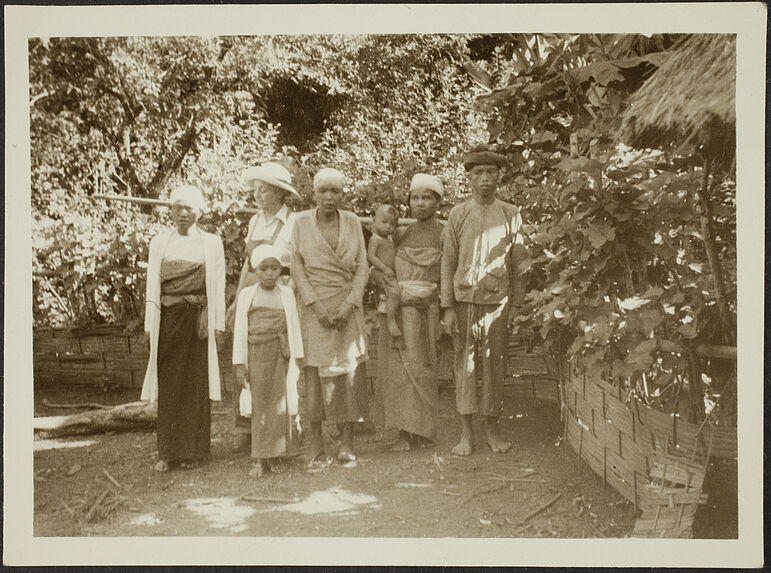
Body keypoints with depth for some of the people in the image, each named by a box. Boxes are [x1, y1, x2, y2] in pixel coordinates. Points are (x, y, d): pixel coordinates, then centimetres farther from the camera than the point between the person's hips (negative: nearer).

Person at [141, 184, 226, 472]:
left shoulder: (211, 243, 8)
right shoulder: (159, 242, 13)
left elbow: (218, 286, 5)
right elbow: (152, 284, 10)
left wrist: (218, 322, -2)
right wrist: (150, 323, 3)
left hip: (198, 319, -1)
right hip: (168, 319, 1)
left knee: (196, 384, 0)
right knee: (168, 385, 1)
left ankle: (194, 451, 10)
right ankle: (168, 452, 8)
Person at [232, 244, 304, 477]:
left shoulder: (287, 294, 7)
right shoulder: (246, 295, 4)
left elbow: (294, 327, 9)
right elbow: (240, 330, 4)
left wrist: (297, 357, 6)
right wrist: (239, 363, 1)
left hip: (281, 355, 1)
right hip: (256, 354, -1)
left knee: (280, 404, 2)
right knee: (259, 405, 1)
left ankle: (276, 455, 14)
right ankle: (260, 459, 6)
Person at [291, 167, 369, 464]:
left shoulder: (352, 222, 7)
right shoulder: (302, 222, 2)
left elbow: (362, 267, 4)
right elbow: (297, 267, -2)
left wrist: (348, 306, -9)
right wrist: (317, 306, -11)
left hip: (347, 307, 2)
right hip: (313, 306, -1)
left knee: (349, 369, -3)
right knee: (313, 370, -3)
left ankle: (347, 442, 4)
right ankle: (316, 442, 6)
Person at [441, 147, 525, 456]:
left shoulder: (511, 215, 6)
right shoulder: (458, 214, 5)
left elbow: (517, 263, 9)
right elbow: (447, 262, 5)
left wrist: (516, 303, 3)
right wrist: (448, 307, -1)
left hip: (498, 300, 0)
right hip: (464, 298, 0)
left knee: (494, 364, 4)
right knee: (464, 364, 1)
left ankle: (493, 430, 17)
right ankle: (466, 433, 10)